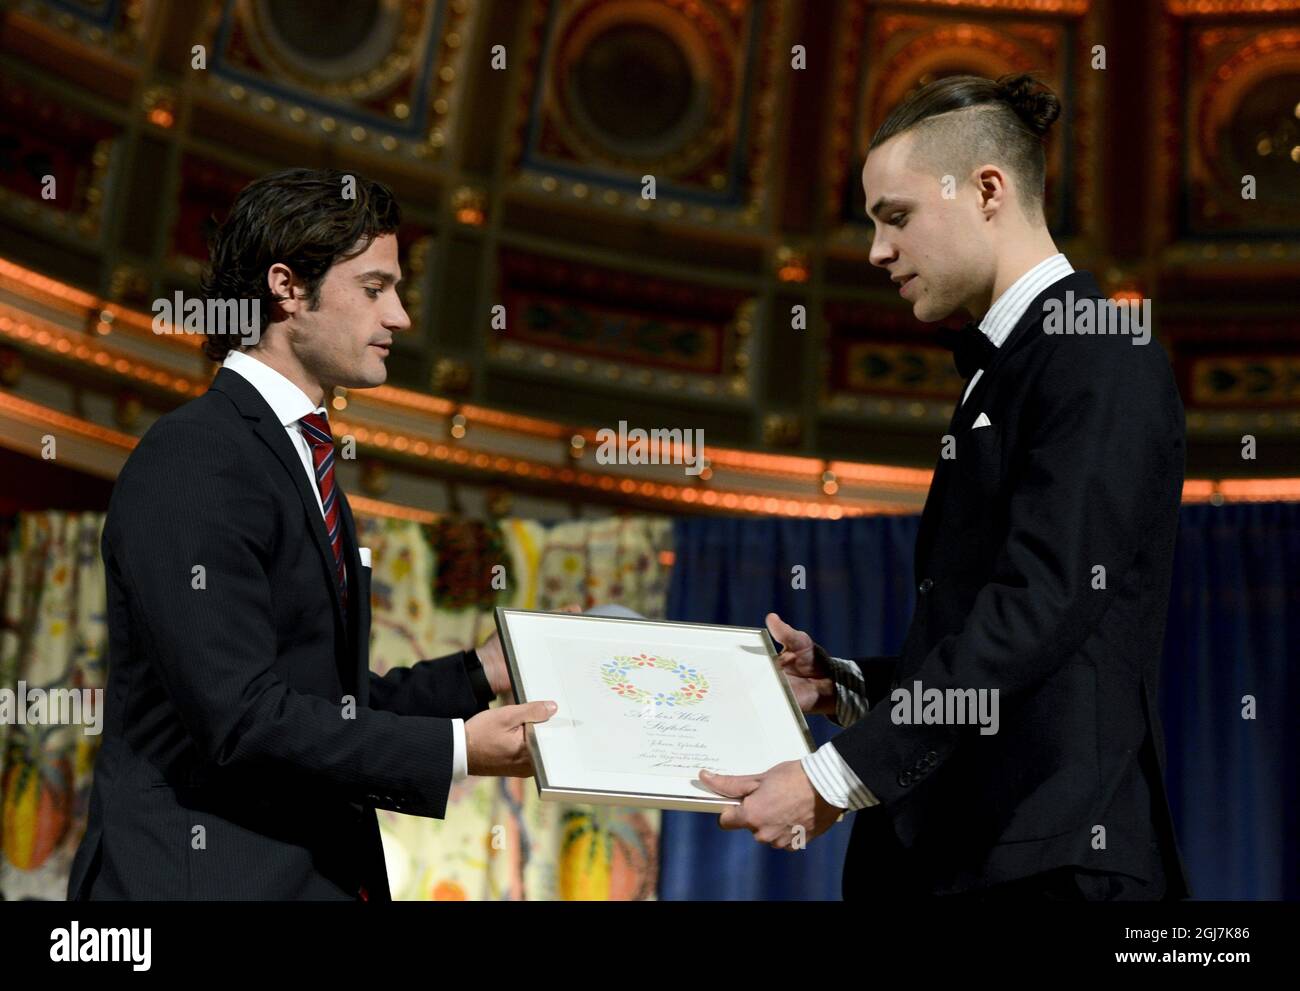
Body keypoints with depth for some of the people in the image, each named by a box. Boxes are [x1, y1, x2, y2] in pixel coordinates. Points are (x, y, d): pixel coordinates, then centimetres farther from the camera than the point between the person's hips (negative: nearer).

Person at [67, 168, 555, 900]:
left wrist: (479, 677, 10)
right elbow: (241, 716, -22)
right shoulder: (193, 464, -15)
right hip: (209, 874, -8)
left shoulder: (300, 457, 15)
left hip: (318, 869, 9)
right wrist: (454, 750, -19)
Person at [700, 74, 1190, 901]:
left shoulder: (1102, 360, -11)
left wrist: (836, 779, -21)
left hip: (1046, 855, -8)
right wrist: (840, 681, 9)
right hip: (947, 843, 8)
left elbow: (1040, 608, -20)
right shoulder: (999, 367, 18)